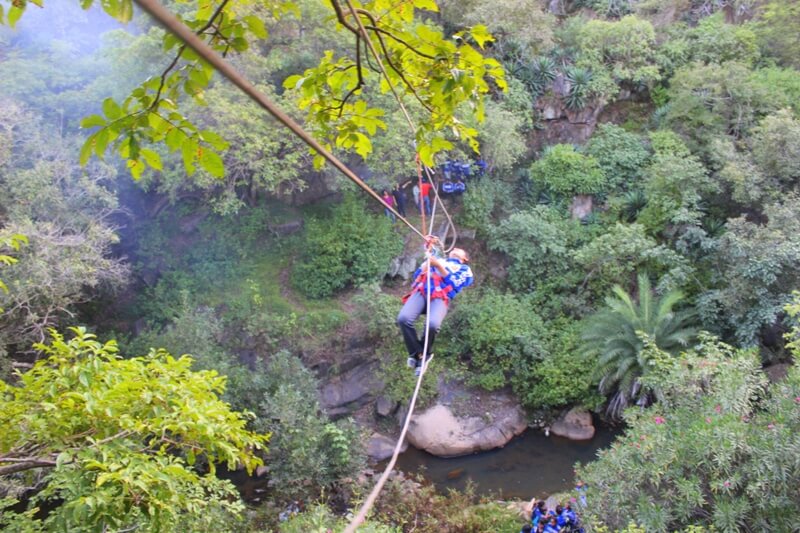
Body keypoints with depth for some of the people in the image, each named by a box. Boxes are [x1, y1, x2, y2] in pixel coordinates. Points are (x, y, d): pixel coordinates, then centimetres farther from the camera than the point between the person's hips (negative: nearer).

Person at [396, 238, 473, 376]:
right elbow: (417, 275, 22)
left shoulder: (465, 270, 29)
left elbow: (454, 284, 7)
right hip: (421, 292, 2)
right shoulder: (438, 259, 37)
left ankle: (424, 354, -8)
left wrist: (439, 266, -2)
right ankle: (416, 354, -11)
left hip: (440, 297, -2)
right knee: (403, 318, -29)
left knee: (433, 324, -35)